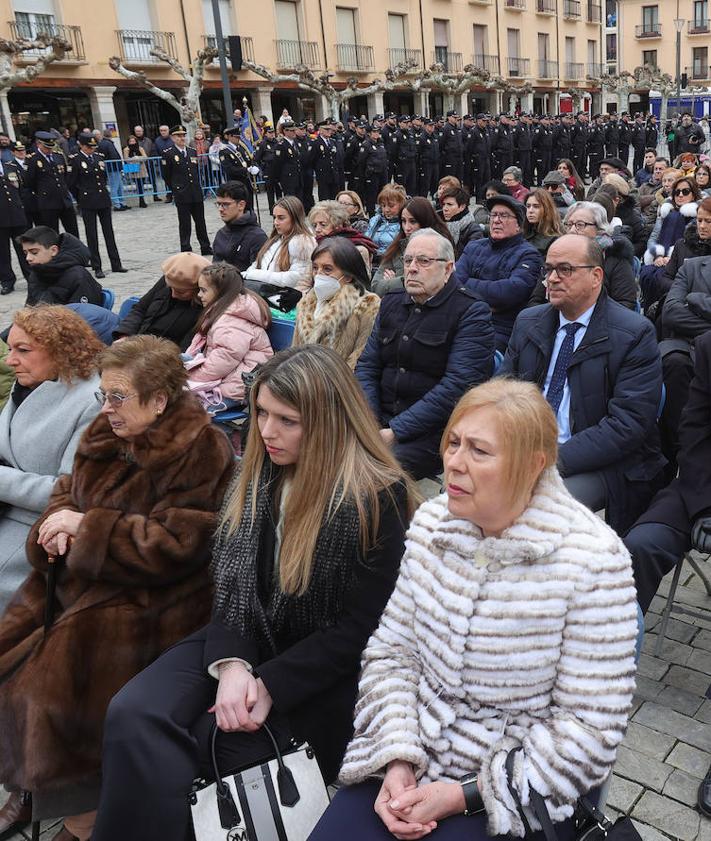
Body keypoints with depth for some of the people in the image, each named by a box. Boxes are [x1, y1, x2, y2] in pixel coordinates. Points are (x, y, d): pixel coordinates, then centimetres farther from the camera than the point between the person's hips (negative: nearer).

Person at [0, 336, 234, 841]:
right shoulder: (109, 434, 7)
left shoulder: (201, 450, -17)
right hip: (85, 580, 8)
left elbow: (176, 544, -21)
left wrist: (87, 526, -19)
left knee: (59, 673, -18)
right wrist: (59, 525, -7)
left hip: (149, 598, -8)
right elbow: (70, 491, 17)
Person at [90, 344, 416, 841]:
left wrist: (270, 687, -18)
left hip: (320, 672, -5)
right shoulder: (260, 472, 3)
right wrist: (231, 662, -15)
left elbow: (360, 627, -14)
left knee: (212, 738, -24)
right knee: (134, 716, -18)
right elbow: (232, 577, 2)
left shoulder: (378, 498, -16)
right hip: (247, 639, 5)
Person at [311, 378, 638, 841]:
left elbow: (590, 730, -15)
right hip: (409, 755, 4)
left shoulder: (593, 561, -18)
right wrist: (396, 760, -12)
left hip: (515, 788, -3)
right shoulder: (431, 522, -4)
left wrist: (461, 795, -16)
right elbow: (391, 652, 2)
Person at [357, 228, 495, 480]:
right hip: (380, 422, 6)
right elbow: (367, 366, 13)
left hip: (434, 431, -6)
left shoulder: (472, 313, -5)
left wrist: (396, 431, -18)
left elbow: (457, 386, -15)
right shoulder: (391, 304, 16)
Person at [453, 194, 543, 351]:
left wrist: (469, 284, -4)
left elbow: (513, 290, -14)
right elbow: (454, 282, 5)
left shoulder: (528, 255, 4)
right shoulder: (474, 247, 20)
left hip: (500, 331, -4)